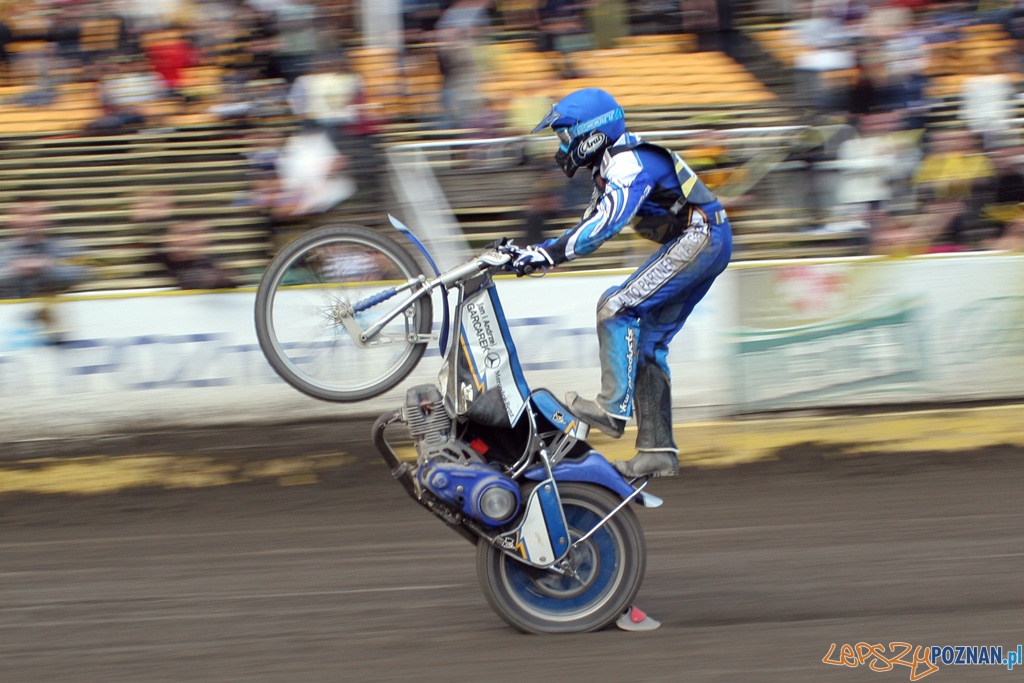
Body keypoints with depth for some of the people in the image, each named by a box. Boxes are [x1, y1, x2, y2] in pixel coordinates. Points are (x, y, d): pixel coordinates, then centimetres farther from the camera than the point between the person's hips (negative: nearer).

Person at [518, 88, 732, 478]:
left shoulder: (630, 163, -18)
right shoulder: (610, 168, 15)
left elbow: (605, 225, -31)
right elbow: (589, 226, 21)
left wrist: (549, 254, -33)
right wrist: (536, 250, 11)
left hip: (698, 238, -11)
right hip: (706, 244, 11)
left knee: (616, 308, -17)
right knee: (648, 342, 8)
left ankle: (614, 408, -18)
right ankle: (657, 449, 8)